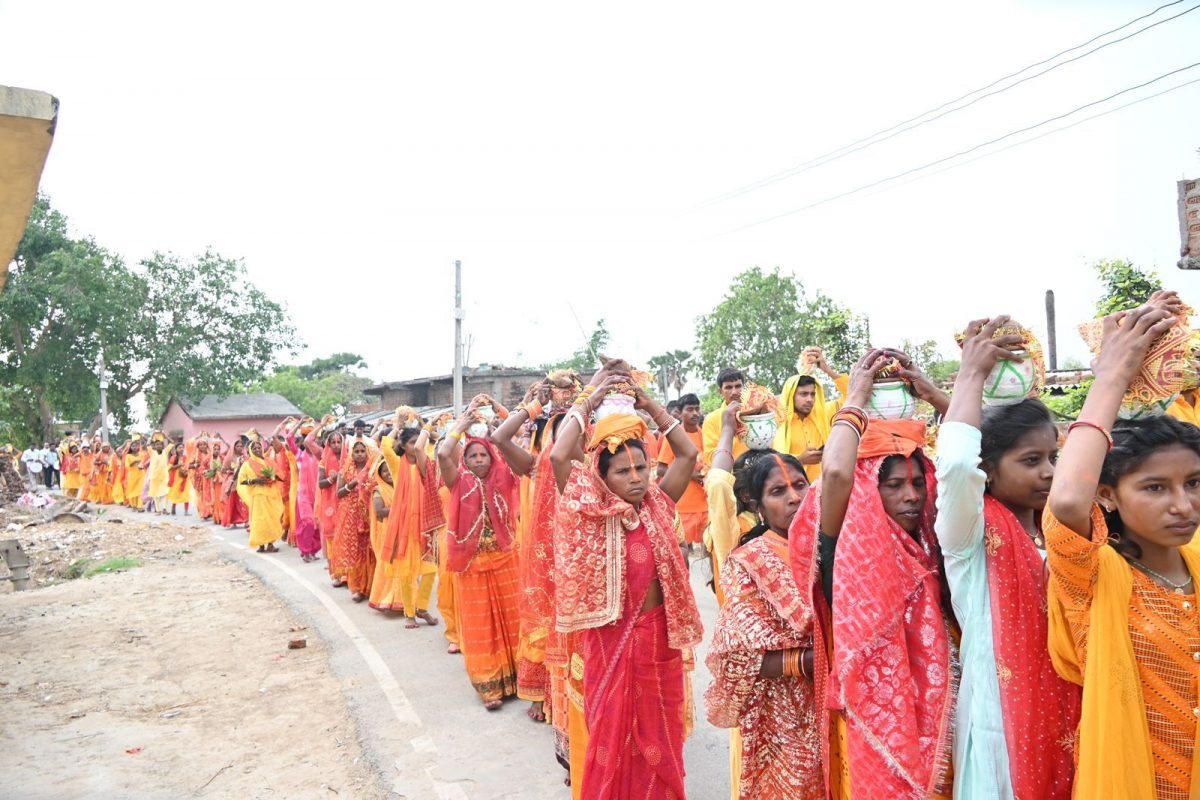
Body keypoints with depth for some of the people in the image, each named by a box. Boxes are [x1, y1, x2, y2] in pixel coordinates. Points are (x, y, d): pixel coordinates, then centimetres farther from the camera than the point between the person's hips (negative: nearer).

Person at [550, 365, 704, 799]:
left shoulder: (657, 506, 0)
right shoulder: (592, 514, -10)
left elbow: (688, 453, -2)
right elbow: (558, 457, -23)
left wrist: (649, 404, -4)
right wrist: (588, 400, -15)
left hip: (658, 635, 3)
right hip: (610, 638, -3)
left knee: (659, 736, 15)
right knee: (612, 734, 11)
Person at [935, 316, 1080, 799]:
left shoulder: (1057, 526, 5)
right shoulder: (971, 532, -14)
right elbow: (956, 461, -32)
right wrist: (972, 373, -22)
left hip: (1066, 713, 6)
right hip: (1002, 717, -6)